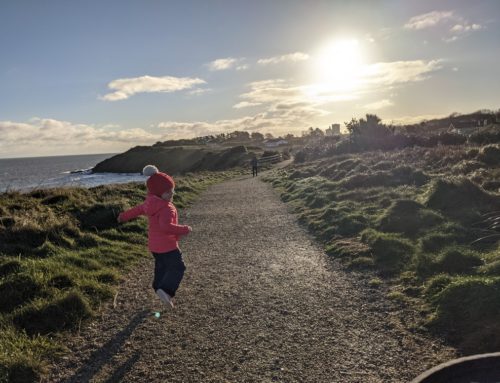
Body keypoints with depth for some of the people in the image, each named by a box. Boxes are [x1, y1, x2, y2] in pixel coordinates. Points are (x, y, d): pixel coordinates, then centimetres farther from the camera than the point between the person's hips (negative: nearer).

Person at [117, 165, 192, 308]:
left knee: (161, 266, 24)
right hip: (167, 245, -9)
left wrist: (123, 216, 36)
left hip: (154, 244, 9)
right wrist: (184, 229, -29)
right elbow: (166, 226, -39)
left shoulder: (150, 203, 4)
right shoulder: (167, 208, -25)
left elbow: (137, 209, 20)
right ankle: (165, 290, -18)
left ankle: (159, 288, 37)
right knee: (177, 267, -5)